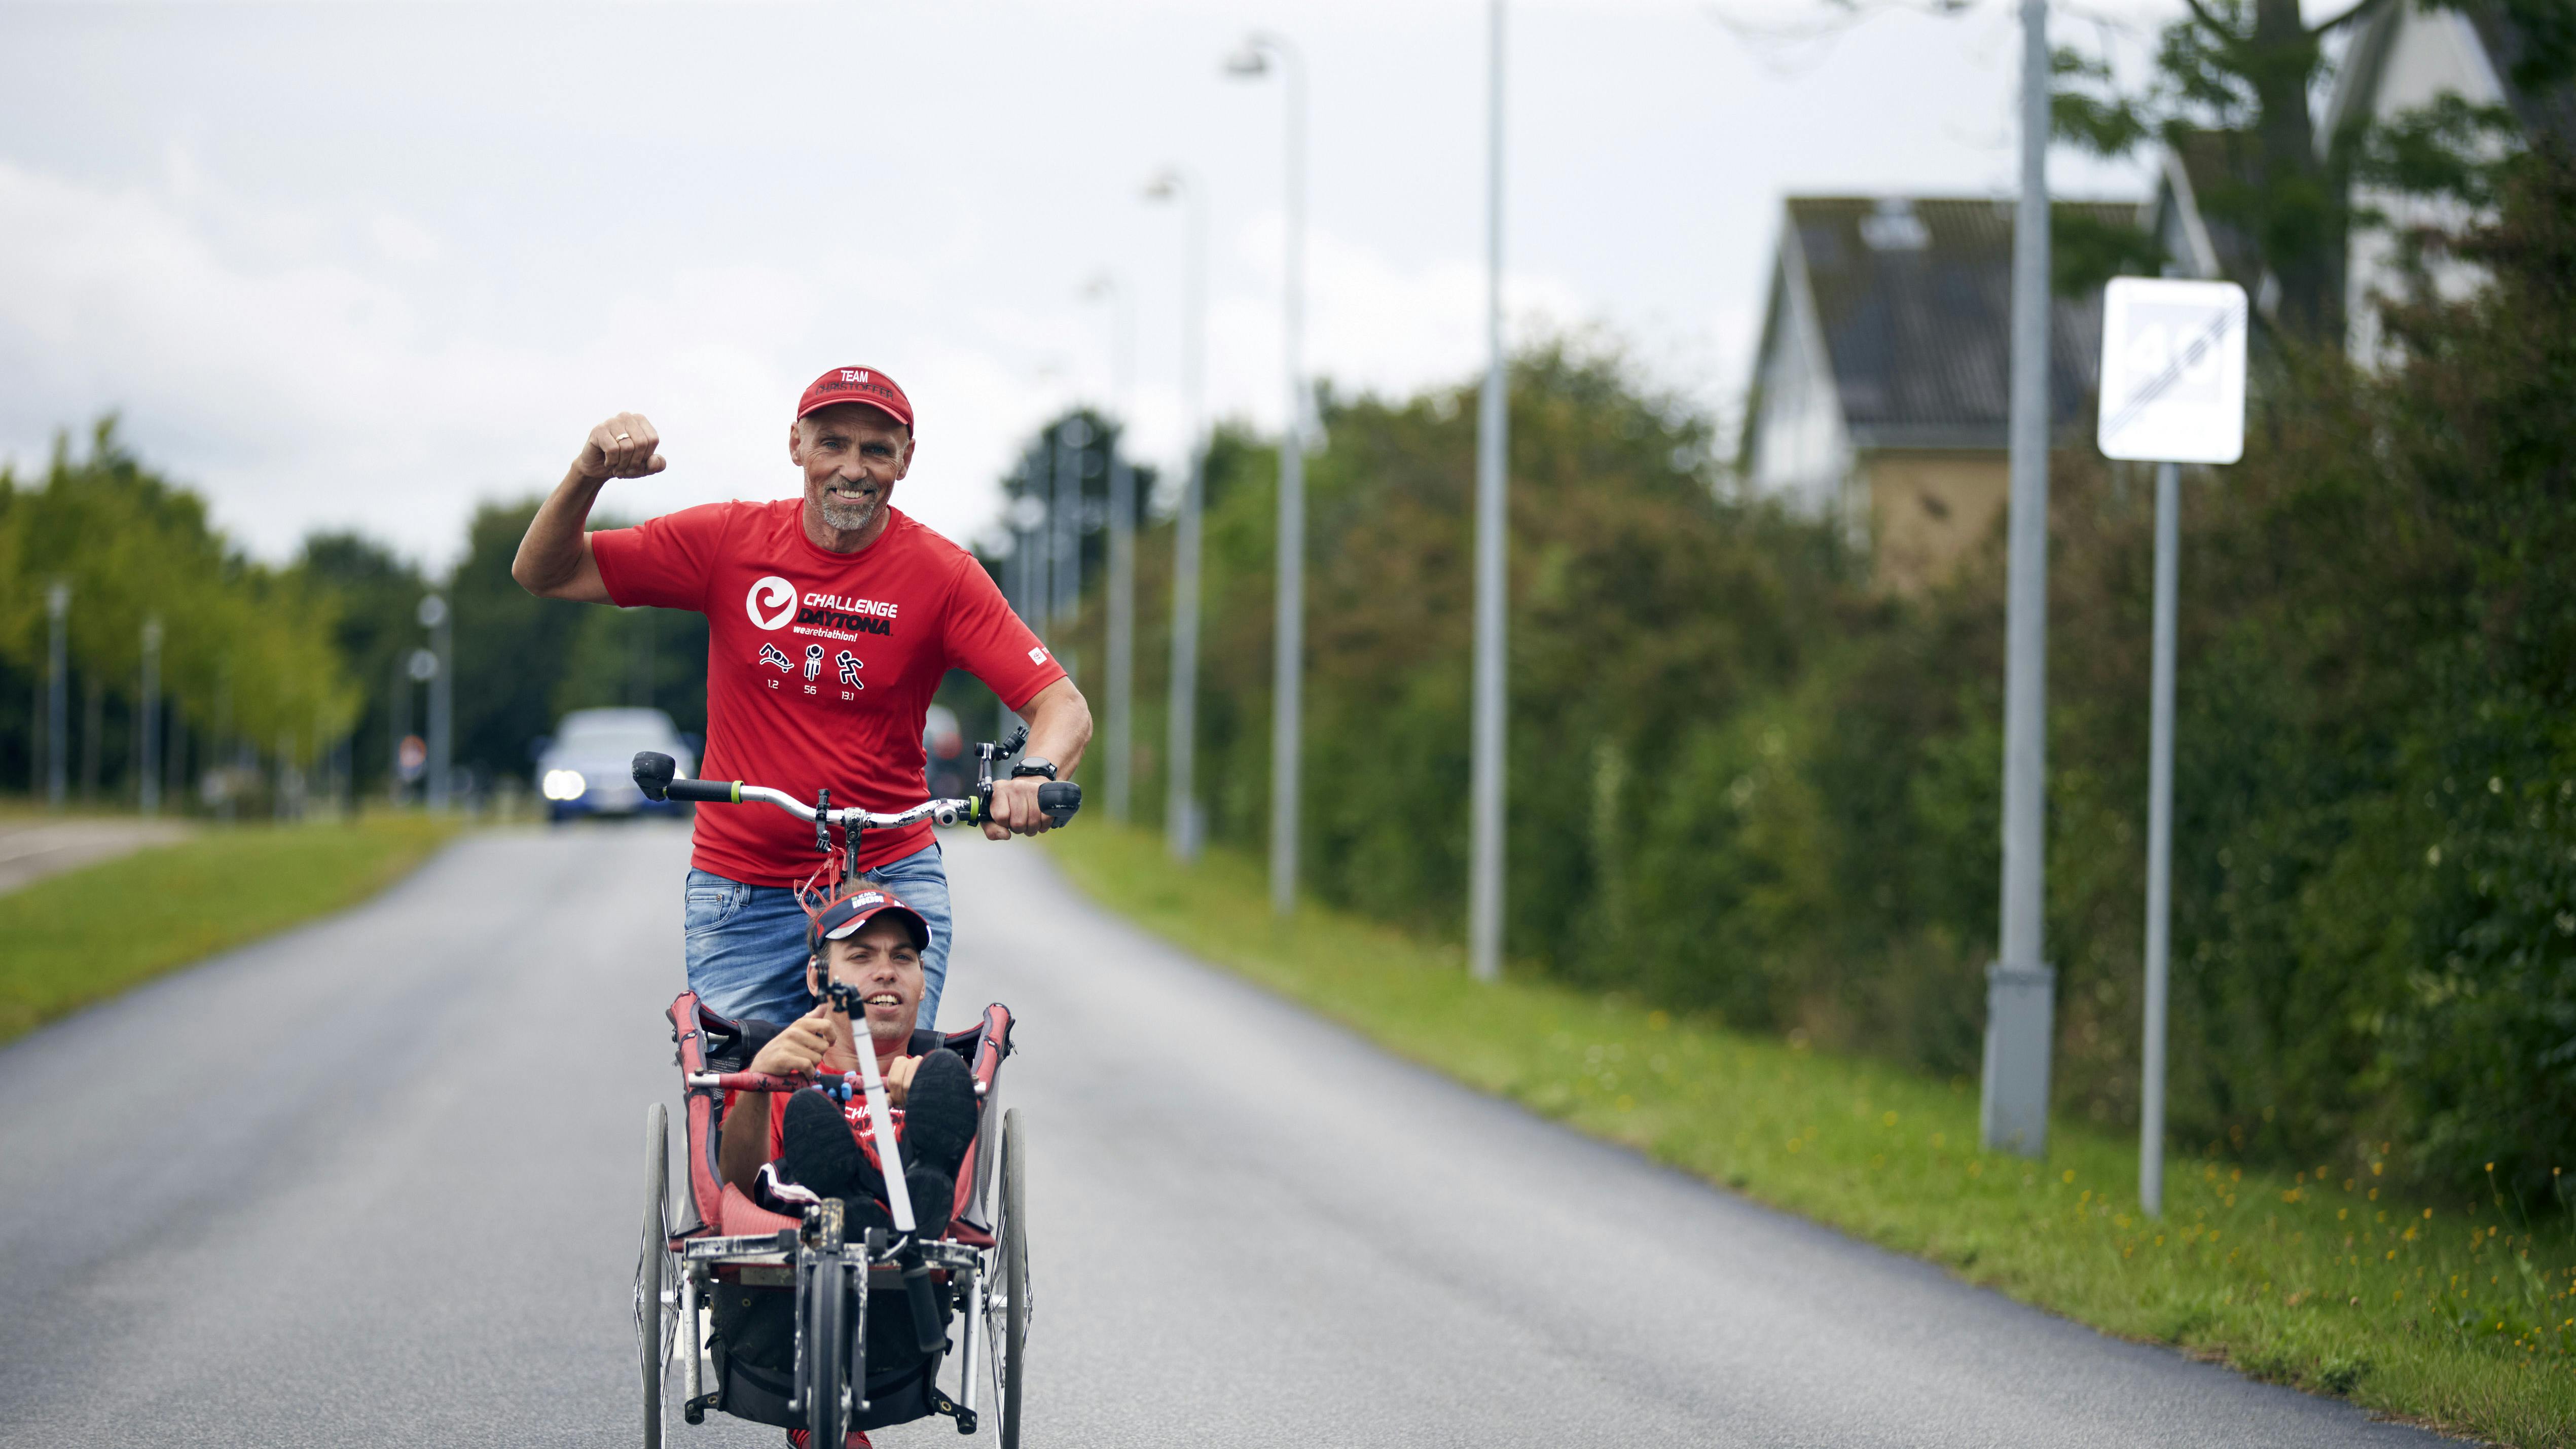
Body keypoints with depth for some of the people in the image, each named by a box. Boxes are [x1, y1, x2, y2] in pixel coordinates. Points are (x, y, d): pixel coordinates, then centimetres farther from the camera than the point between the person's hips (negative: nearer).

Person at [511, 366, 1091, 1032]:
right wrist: (588, 474, -16)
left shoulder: (942, 573, -6)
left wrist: (1035, 774, -34)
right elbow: (543, 573, 3)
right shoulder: (730, 541, -2)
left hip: (893, 881, -1)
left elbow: (1064, 706, -12)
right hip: (740, 895, 1)